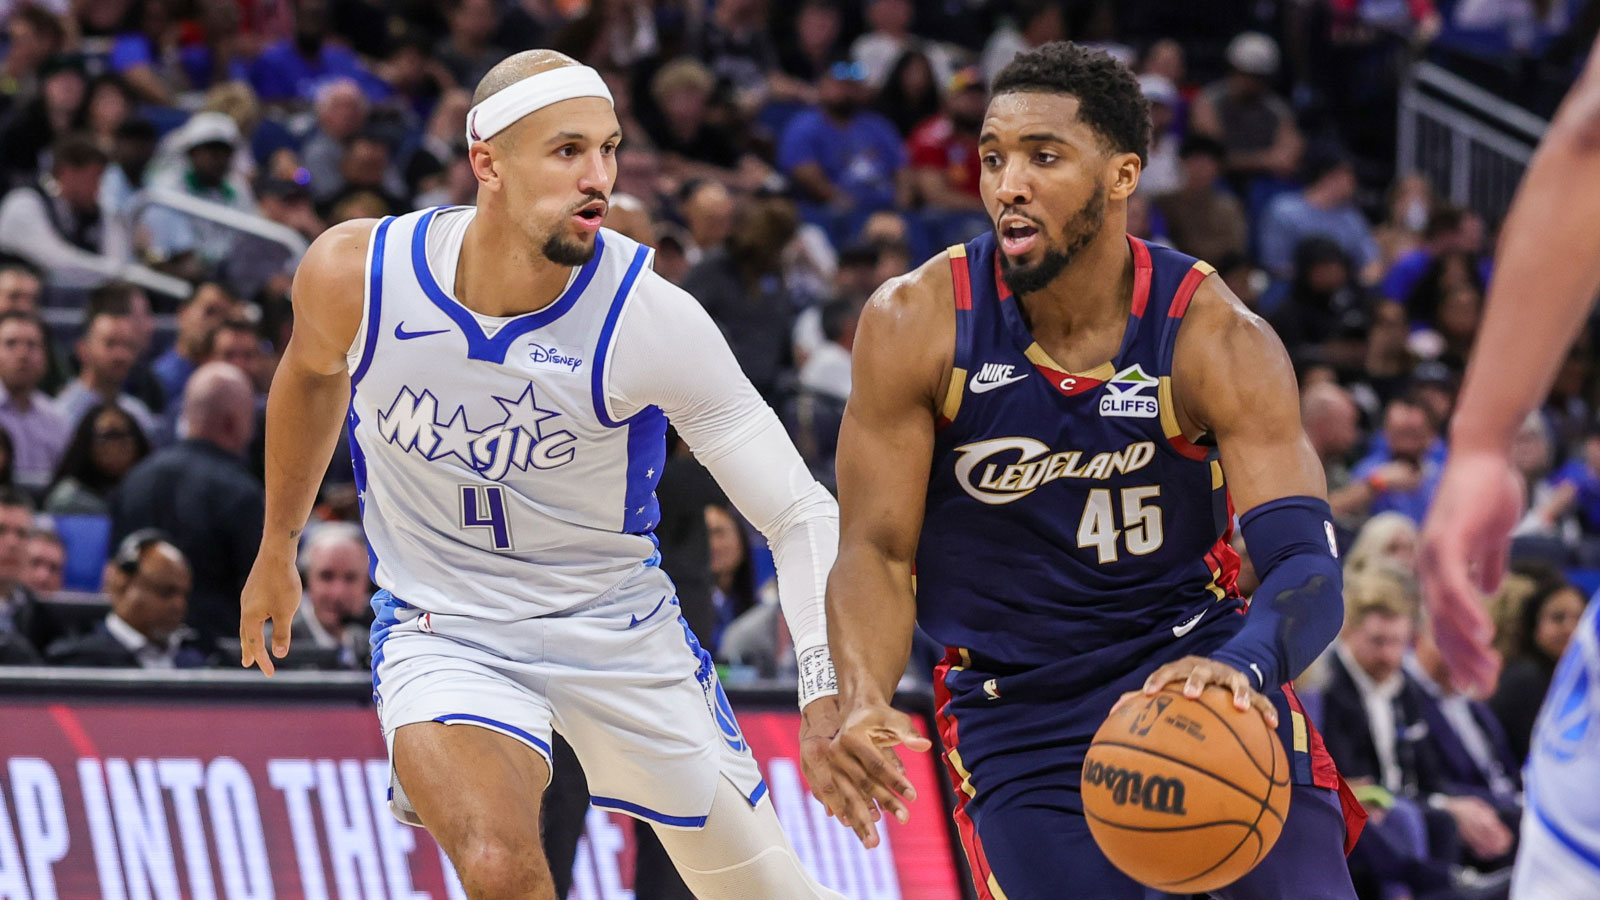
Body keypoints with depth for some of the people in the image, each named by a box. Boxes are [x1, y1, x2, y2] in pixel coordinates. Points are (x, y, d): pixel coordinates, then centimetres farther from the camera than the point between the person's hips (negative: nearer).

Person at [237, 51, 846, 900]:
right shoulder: (354, 273, -17)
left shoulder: (652, 319, -23)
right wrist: (278, 544, 22)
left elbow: (801, 514, -21)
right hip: (443, 631, -1)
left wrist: (830, 701, -35)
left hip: (618, 625, 1)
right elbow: (312, 370, 9)